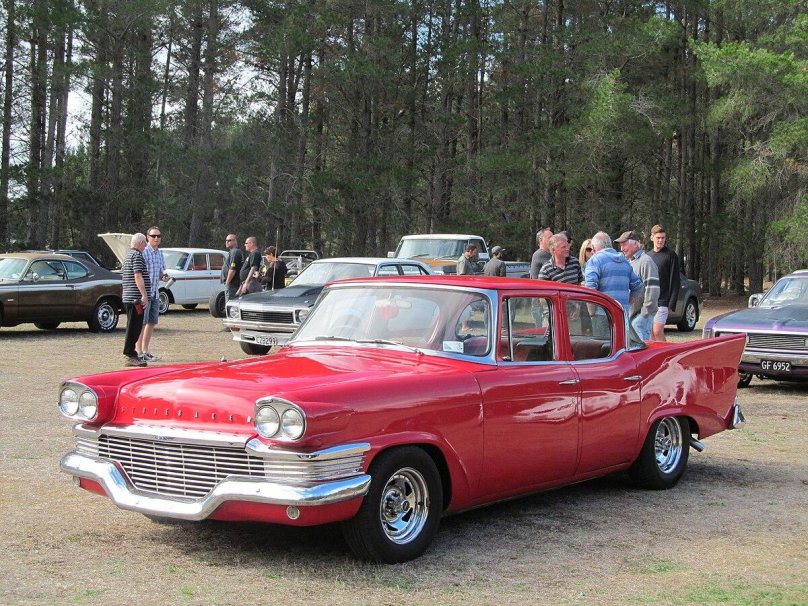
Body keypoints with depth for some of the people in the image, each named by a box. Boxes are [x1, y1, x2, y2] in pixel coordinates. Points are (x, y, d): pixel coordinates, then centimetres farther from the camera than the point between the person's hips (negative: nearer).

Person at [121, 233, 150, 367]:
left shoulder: (127, 256, 20)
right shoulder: (137, 255, -11)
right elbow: (138, 276, -19)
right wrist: (144, 295, -21)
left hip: (127, 297, 10)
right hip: (136, 297, -10)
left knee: (133, 327, 15)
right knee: (134, 327, -8)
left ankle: (130, 353, 21)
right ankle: (130, 356, -8)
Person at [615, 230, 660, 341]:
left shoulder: (645, 261, -10)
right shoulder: (628, 262, 19)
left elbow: (653, 290, -18)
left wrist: (644, 313, -19)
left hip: (640, 316, -9)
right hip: (629, 315, 9)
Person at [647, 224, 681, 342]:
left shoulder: (671, 255, -2)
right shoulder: (648, 255, 15)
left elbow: (675, 281, -6)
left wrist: (672, 304, -12)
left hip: (662, 301, -5)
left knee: (657, 332, -11)